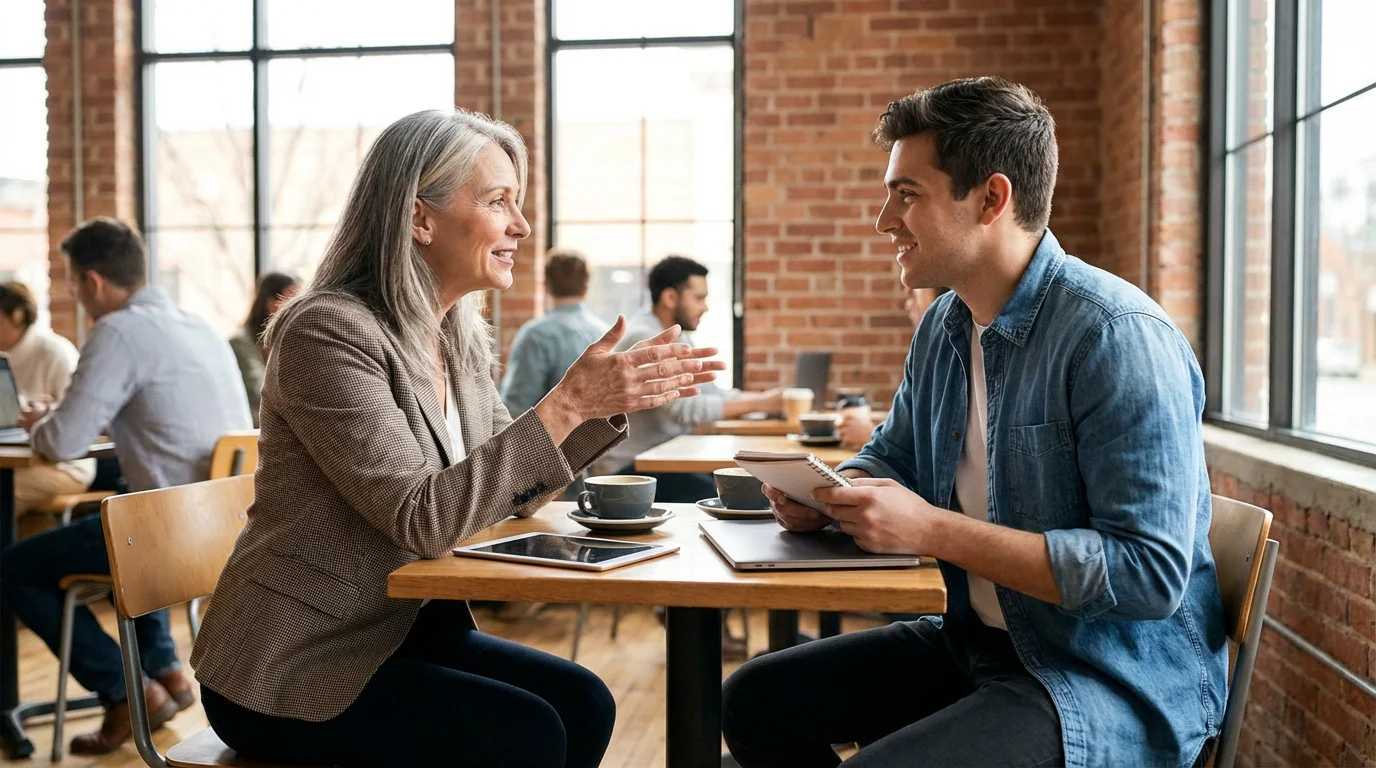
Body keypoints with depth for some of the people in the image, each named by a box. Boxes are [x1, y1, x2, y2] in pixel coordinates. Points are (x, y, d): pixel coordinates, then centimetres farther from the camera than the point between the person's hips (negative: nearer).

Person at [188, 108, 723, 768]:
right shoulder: (328, 330, -20)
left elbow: (508, 488, 11)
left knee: (583, 705, -9)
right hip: (291, 666, -7)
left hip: (404, 627, 7)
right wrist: (565, 403, -29)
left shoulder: (460, 337, 4)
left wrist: (605, 400, -3)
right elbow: (422, 518, -26)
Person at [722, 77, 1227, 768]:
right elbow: (892, 457, 21)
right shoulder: (943, 328, 6)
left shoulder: (1118, 338, -22)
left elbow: (1152, 573, -27)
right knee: (757, 700, 5)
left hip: (1121, 685, -8)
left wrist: (933, 530, -27)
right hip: (978, 646, 8)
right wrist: (830, 495, -3)